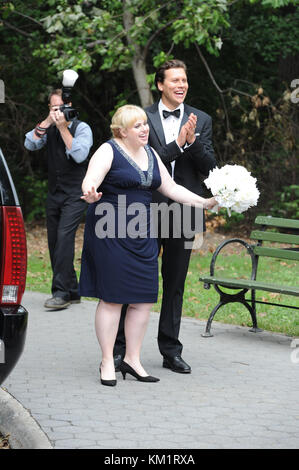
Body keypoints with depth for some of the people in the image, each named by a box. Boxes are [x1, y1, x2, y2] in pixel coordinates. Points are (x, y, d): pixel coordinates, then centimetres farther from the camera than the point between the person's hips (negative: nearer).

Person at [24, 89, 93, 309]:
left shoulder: (82, 128, -4)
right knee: (54, 242, 6)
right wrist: (47, 122, -13)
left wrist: (63, 127, -19)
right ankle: (72, 291, 15)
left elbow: (79, 155, -19)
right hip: (54, 192, 6)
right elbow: (30, 144, -5)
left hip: (75, 194, -6)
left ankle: (61, 291, -22)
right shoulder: (48, 129, 10)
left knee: (64, 236, -20)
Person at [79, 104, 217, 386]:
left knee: (143, 299, 4)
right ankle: (107, 363, 3)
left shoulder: (150, 154, 15)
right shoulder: (109, 151, -7)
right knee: (112, 297, -5)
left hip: (141, 234, 7)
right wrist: (91, 194, -44)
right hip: (111, 233, -7)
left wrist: (205, 203, 11)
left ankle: (132, 360, 14)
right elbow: (90, 180, -21)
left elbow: (170, 188, 19)